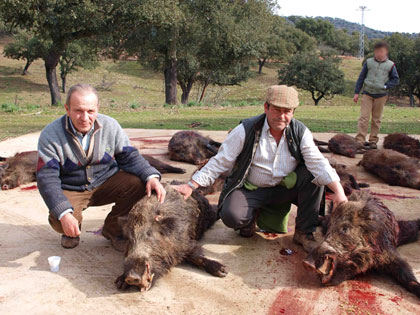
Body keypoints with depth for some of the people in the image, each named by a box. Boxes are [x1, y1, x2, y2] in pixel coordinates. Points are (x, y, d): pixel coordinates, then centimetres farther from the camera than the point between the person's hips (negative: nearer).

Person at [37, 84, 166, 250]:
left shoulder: (110, 126, -11)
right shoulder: (50, 135, -18)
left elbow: (130, 157, -6)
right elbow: (47, 179, -22)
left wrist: (151, 176, -28)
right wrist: (64, 213, -37)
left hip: (105, 183, 3)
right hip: (71, 191, -2)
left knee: (138, 184, -24)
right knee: (59, 221, -32)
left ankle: (113, 230, 1)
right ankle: (72, 231, 10)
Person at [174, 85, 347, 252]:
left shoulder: (300, 132, -6)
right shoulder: (246, 131, -13)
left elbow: (317, 162, -14)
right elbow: (220, 162, -11)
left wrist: (338, 190, -31)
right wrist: (191, 186, -17)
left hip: (285, 187, 3)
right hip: (250, 189, -2)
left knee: (315, 176, -22)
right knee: (231, 216, -31)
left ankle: (304, 233, -7)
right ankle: (250, 217, 10)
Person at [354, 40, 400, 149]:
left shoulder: (390, 65, 1)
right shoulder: (369, 62, 2)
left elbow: (396, 80, 6)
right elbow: (361, 78, 6)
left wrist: (385, 86, -10)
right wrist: (356, 92, 2)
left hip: (381, 96, 1)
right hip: (367, 94, 0)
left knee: (376, 119, 8)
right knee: (364, 117, -9)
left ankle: (373, 141, 15)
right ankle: (360, 140, -11)